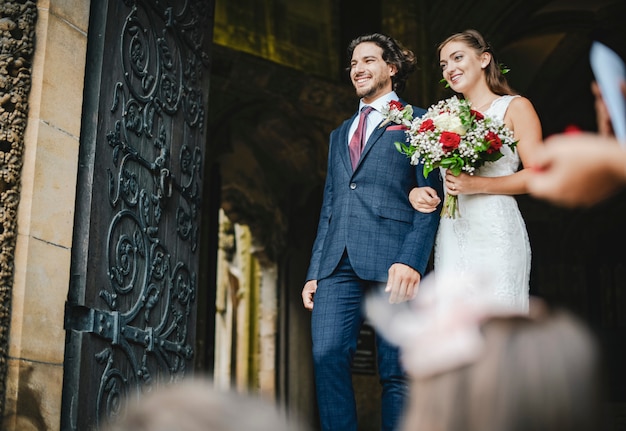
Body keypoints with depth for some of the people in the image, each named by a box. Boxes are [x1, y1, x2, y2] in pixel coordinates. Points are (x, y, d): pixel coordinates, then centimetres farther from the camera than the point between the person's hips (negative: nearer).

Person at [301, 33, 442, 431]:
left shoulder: (416, 121, 9)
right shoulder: (340, 133, 28)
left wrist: (411, 260, -16)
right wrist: (314, 271, 13)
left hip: (390, 260, -5)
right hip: (338, 263, 5)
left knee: (397, 373, -3)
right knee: (328, 360, -8)